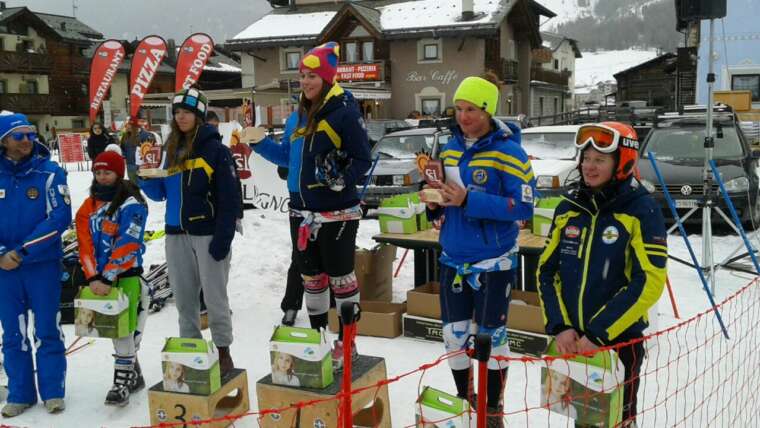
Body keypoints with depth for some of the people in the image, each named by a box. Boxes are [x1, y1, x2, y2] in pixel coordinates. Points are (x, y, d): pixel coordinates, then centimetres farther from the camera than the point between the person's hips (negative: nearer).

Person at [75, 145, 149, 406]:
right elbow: (85, 243, 2)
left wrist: (107, 277, -23)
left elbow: (127, 245, -18)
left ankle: (122, 382, -3)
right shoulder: (89, 206, 9)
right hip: (100, 276, 6)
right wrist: (93, 277, -10)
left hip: (127, 274, -6)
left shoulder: (132, 204, -10)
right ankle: (134, 375, 26)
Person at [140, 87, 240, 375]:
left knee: (214, 296, 1)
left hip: (208, 233, -6)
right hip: (176, 235, 6)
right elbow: (161, 193, 15)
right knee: (184, 298, 12)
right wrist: (145, 179, -6)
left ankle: (222, 351, 13)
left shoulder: (214, 148, -7)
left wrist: (223, 238, -17)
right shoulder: (173, 150, 12)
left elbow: (230, 198, -11)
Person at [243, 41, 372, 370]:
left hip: (336, 213, -7)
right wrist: (258, 143, 8)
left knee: (340, 277, 5)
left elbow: (362, 159, -11)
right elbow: (287, 157, 18)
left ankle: (346, 342, 18)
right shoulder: (298, 117, 11)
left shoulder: (345, 112, -12)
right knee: (311, 278, 16)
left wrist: (342, 181, -23)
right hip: (302, 212, 8)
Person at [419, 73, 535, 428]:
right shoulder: (450, 148, 5)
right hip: (453, 259, 5)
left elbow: (523, 206, -20)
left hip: (493, 262, -5)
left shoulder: (507, 151, -14)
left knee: (491, 337, 8)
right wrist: (435, 203, -7)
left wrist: (469, 200, -27)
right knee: (453, 336, 12)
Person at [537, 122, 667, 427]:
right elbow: (547, 270, 4)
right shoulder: (568, 207, 4)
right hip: (572, 339, 4)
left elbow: (649, 282, -18)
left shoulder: (642, 210, -11)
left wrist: (599, 333, -21)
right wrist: (559, 326, -9)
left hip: (619, 340, -4)